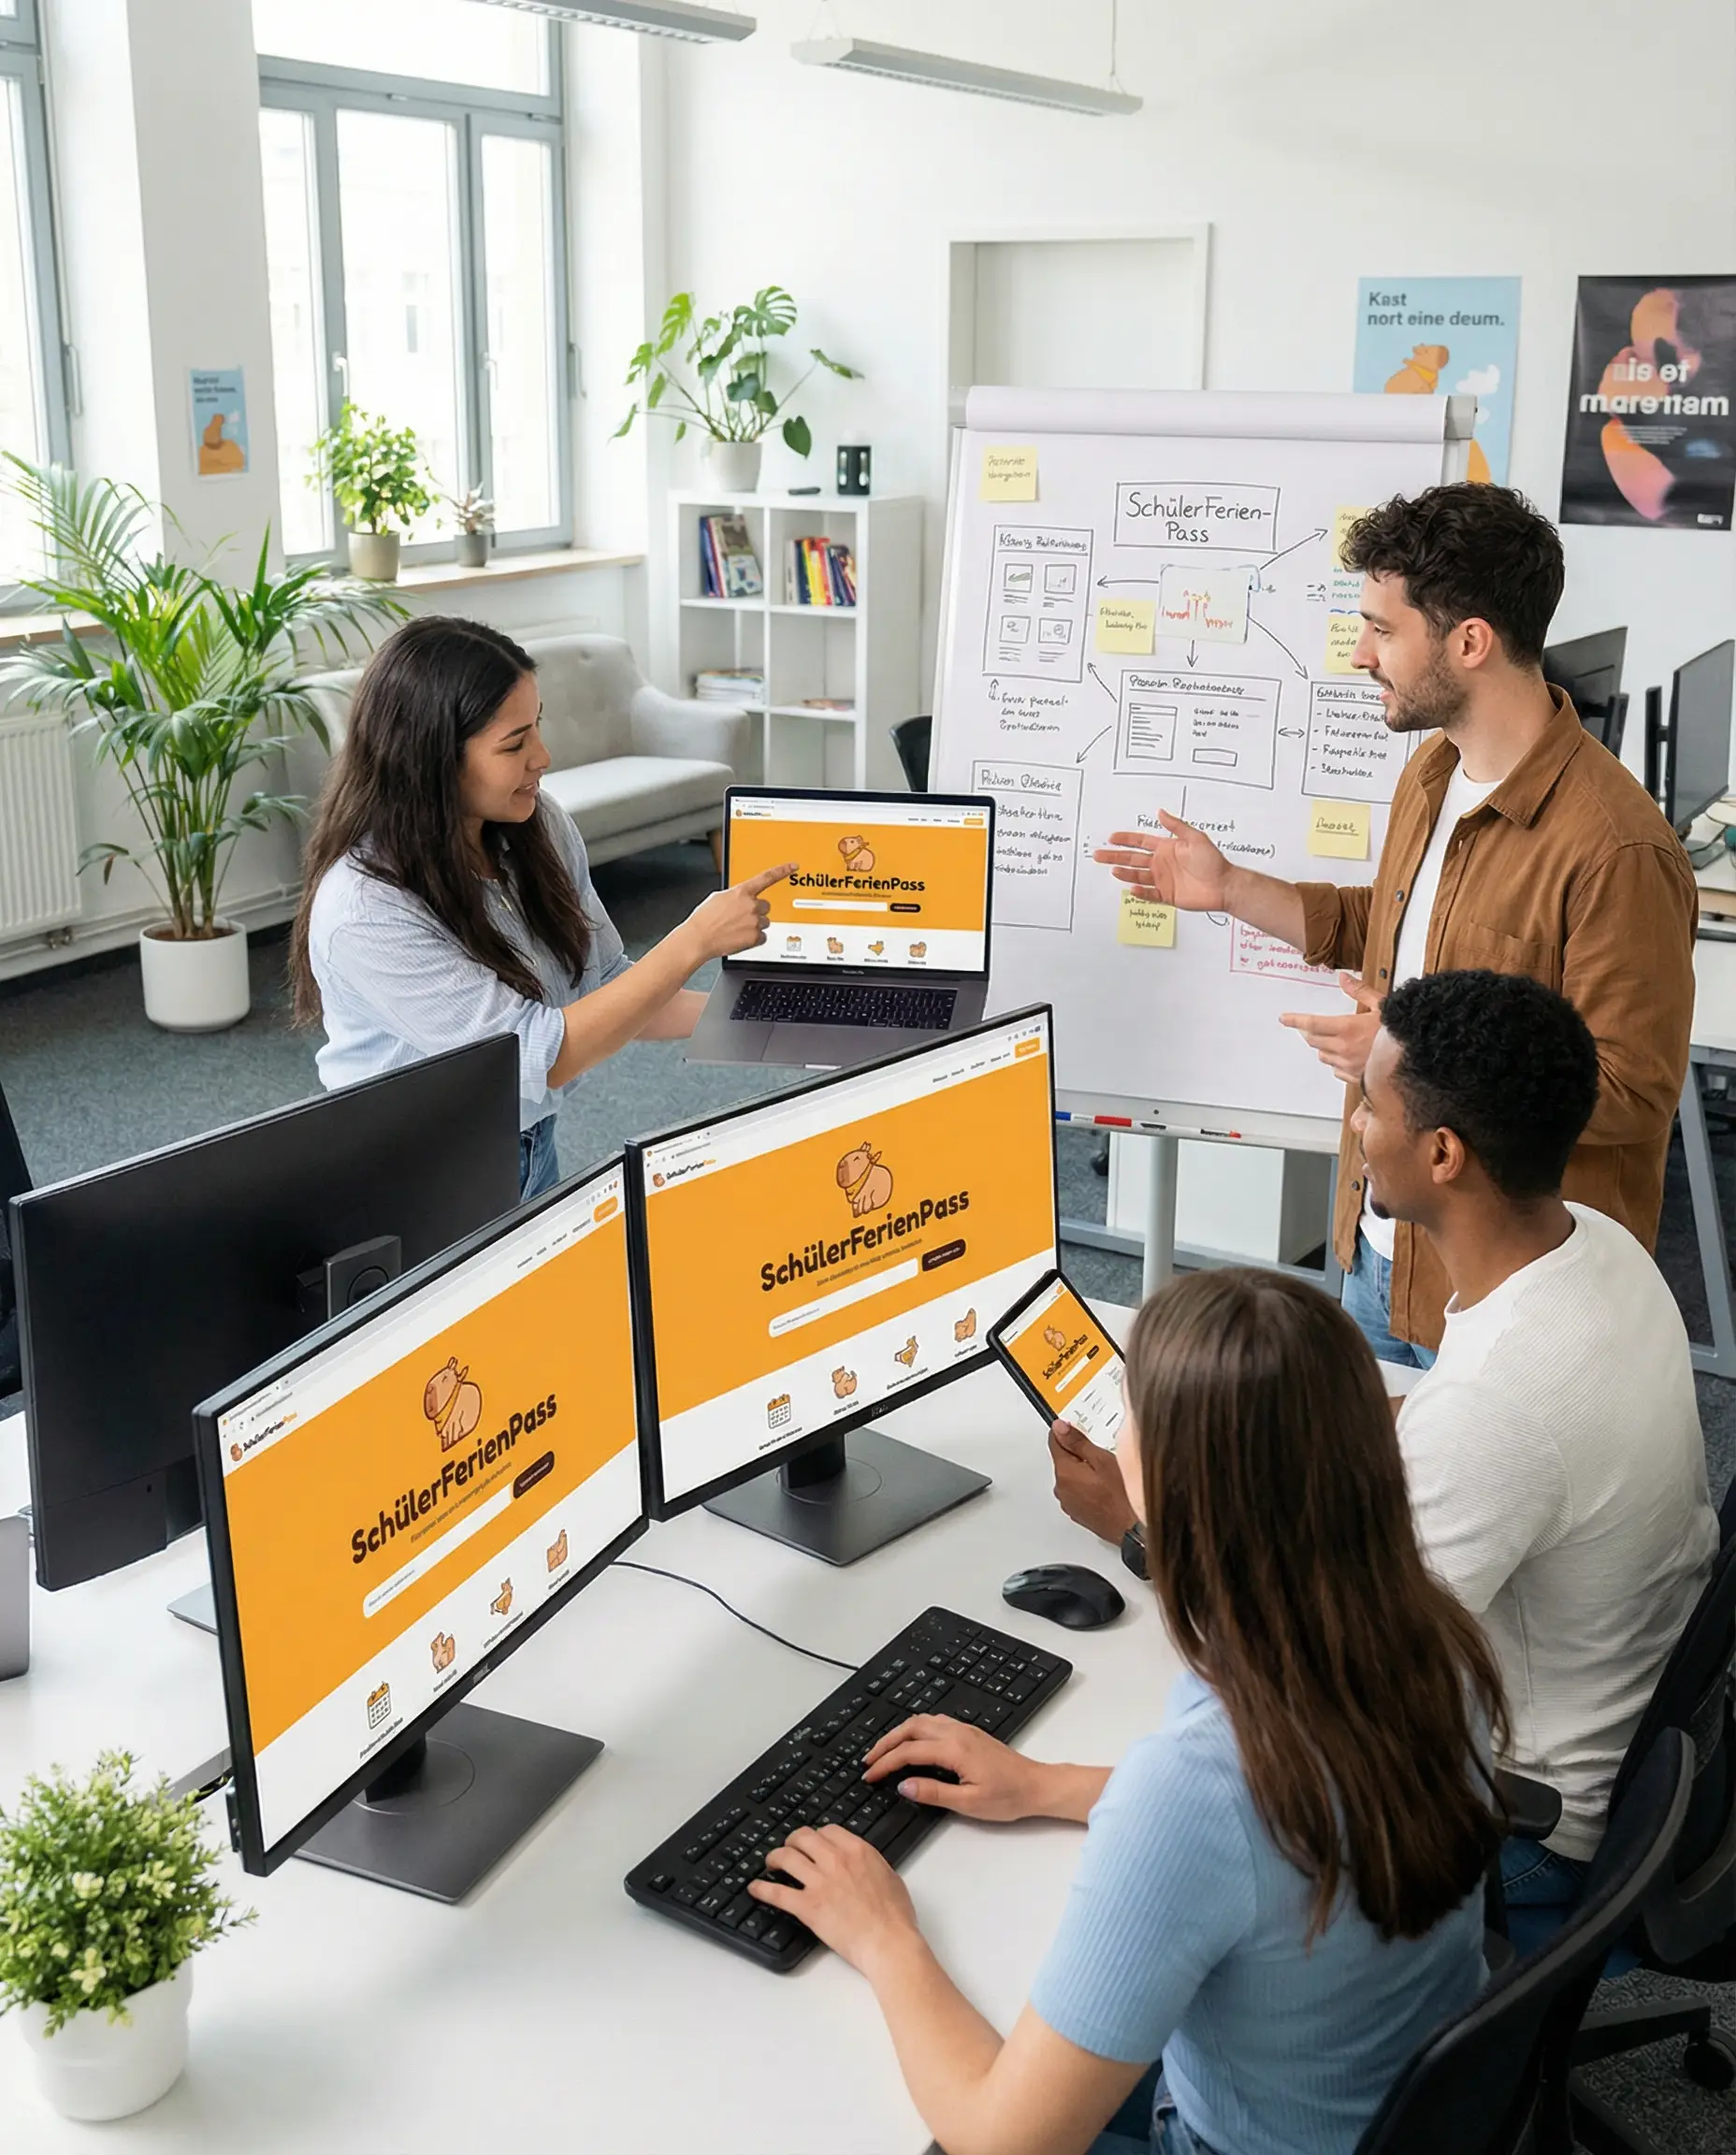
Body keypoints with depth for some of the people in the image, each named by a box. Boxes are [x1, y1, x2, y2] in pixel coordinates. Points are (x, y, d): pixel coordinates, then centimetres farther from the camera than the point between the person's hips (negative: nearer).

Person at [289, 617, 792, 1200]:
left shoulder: (542, 830, -1)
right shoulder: (366, 910, -23)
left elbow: (607, 992, 9)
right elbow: (541, 1057, -23)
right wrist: (695, 942, -21)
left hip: (533, 1159, 7)